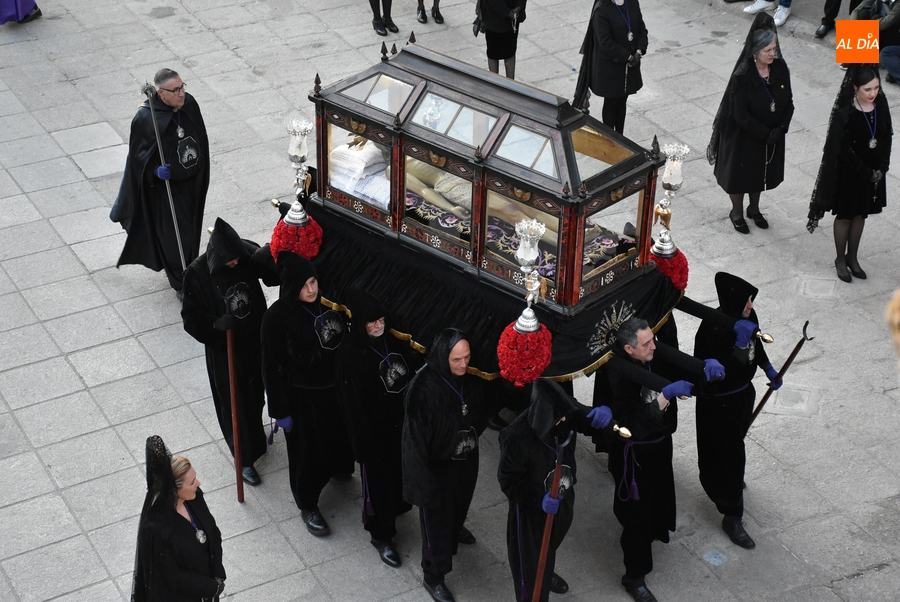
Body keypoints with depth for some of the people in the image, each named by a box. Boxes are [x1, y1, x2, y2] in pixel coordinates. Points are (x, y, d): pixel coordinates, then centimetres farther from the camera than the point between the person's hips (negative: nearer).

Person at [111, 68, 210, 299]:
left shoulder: (189, 105, -9)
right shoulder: (146, 119, -24)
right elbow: (138, 155, -14)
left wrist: (200, 174, 12)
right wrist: (155, 170, -31)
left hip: (191, 183, 5)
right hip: (165, 185, -5)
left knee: (190, 227, 20)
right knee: (173, 234, 4)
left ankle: (187, 270, 44)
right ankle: (180, 283, 20)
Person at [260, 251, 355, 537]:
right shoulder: (277, 318, -25)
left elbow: (344, 341, 5)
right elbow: (272, 368, -17)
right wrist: (280, 410, -13)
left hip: (335, 388, 5)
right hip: (302, 396, -5)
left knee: (338, 432, 28)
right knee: (306, 449, 11)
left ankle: (337, 467, 61)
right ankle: (307, 506, 32)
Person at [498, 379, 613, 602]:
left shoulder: (565, 410, -23)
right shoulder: (517, 437, -37)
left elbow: (587, 419, -5)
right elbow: (508, 480, -26)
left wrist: (601, 415, -30)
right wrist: (538, 500, -38)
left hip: (563, 498, 7)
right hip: (531, 508, -6)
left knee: (551, 543, 34)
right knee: (530, 558, 12)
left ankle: (546, 574, 65)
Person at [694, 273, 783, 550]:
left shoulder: (746, 317, -10)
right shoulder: (713, 329, -34)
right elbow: (722, 371, -36)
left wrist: (769, 370, 16)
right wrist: (740, 343, -44)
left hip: (743, 393, 8)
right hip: (718, 401, -8)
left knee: (734, 442, 30)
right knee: (729, 454, 3)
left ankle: (725, 483, 58)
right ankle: (731, 517, 17)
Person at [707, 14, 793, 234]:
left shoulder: (780, 69, -10)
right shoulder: (742, 77, -26)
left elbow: (788, 102, -2)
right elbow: (741, 115, -24)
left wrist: (780, 129, -14)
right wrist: (765, 134, -21)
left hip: (772, 135, 5)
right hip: (744, 137, -5)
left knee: (761, 172, 23)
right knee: (740, 174, 15)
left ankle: (754, 209, 46)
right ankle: (737, 212, 38)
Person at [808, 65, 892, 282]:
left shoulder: (881, 104, -8)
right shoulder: (845, 113, -24)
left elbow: (887, 137, 2)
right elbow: (845, 150, -20)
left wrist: (881, 168, -5)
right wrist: (867, 173, -16)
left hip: (874, 170, 5)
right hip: (849, 173, -5)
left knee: (861, 214, 19)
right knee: (845, 215, 12)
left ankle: (852, 257, 36)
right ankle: (840, 260, 30)